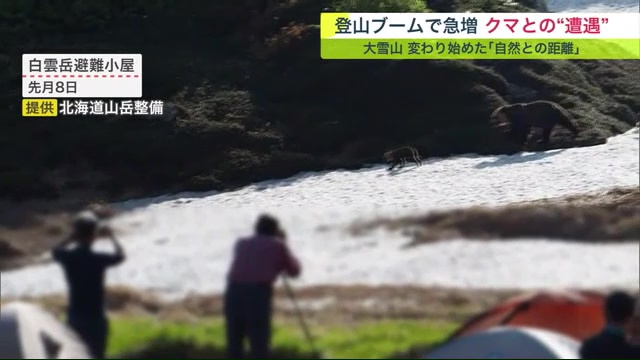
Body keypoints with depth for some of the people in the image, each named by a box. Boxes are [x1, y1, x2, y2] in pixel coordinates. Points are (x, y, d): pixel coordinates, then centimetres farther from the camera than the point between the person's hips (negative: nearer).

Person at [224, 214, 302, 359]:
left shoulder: (242, 243, 25)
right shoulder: (278, 245, 15)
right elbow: (295, 271, 26)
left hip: (234, 290, 4)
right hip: (258, 292, -4)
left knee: (234, 342, 12)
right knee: (259, 343, 1)